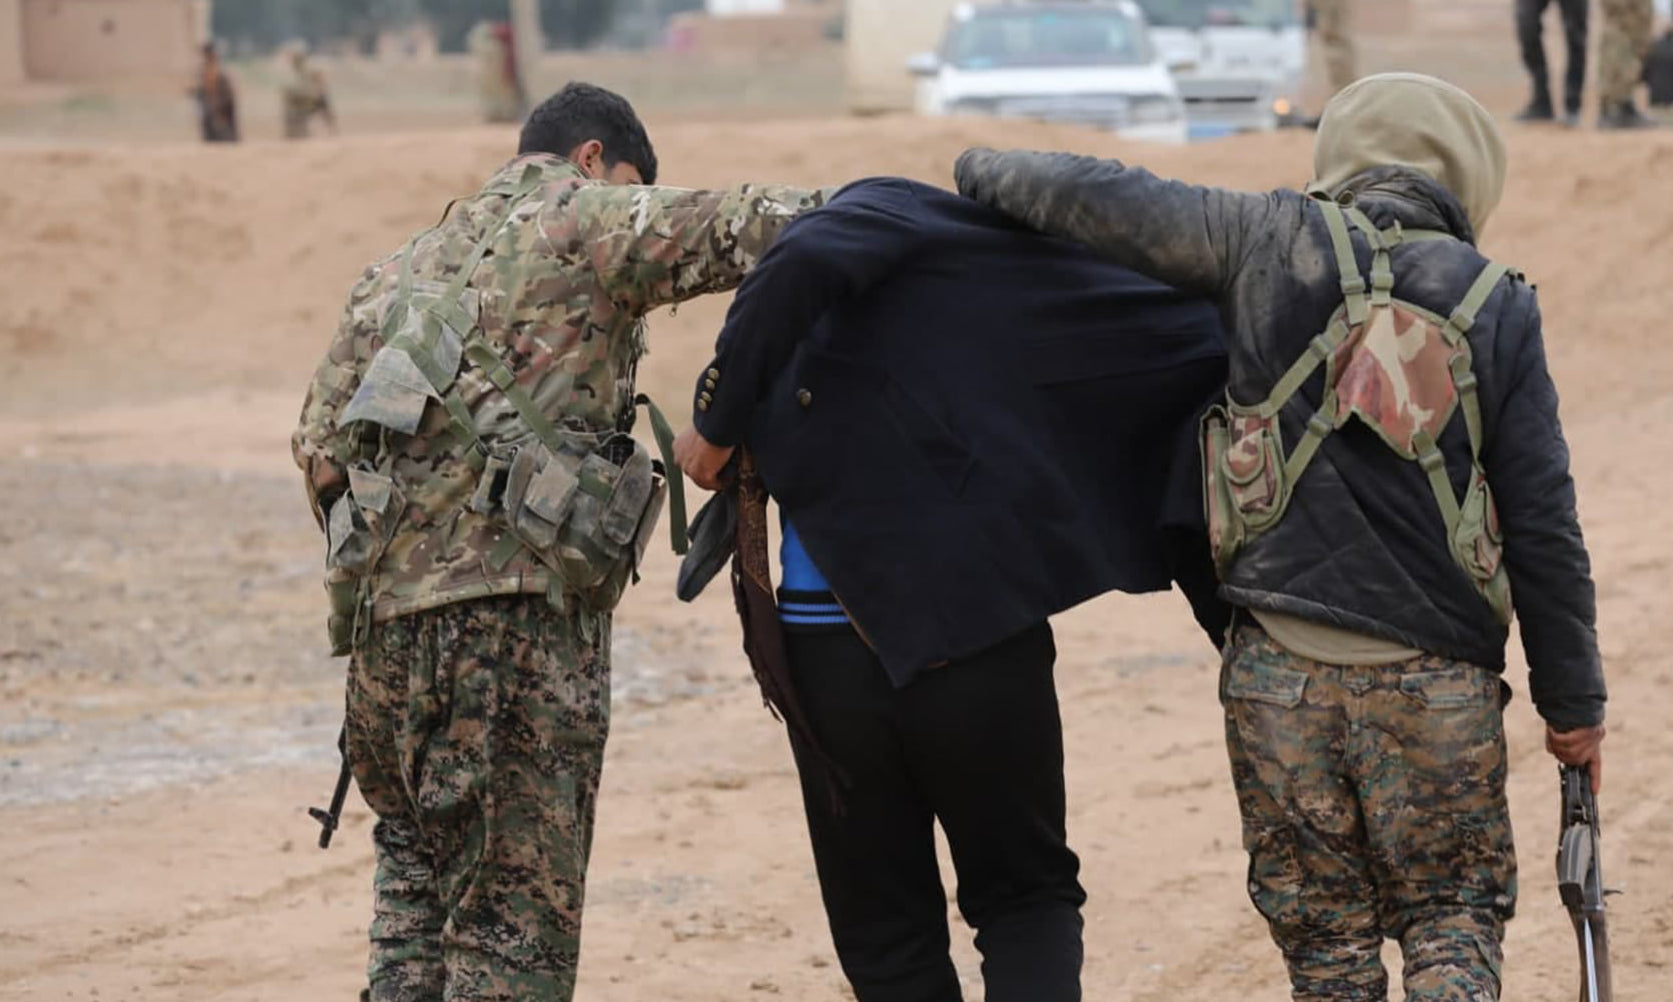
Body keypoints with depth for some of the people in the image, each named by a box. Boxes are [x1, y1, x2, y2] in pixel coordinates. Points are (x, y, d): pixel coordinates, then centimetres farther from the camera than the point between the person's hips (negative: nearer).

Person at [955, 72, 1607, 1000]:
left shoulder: (1276, 244, -1)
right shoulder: (1496, 307, 1)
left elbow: (1103, 200, 3)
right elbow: (1544, 529, 1)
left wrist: (988, 172, 24)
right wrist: (1573, 705, 10)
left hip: (1280, 673, 1)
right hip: (1435, 681, -1)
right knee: (1453, 919, 11)